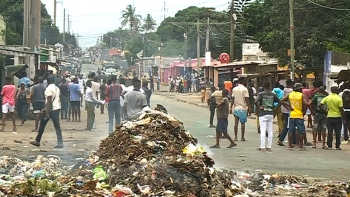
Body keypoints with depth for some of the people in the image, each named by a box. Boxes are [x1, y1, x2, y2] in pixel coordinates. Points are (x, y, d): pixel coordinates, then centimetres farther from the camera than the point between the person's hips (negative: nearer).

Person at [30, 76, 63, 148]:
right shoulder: (57, 88, 15)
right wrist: (45, 109, 28)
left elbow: (49, 101, -18)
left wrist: (47, 112, -19)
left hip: (51, 109, -7)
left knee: (42, 125, 8)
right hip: (57, 108, 7)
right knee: (57, 126, 3)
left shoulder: (49, 88, -12)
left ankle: (37, 141, 17)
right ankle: (60, 143, -6)